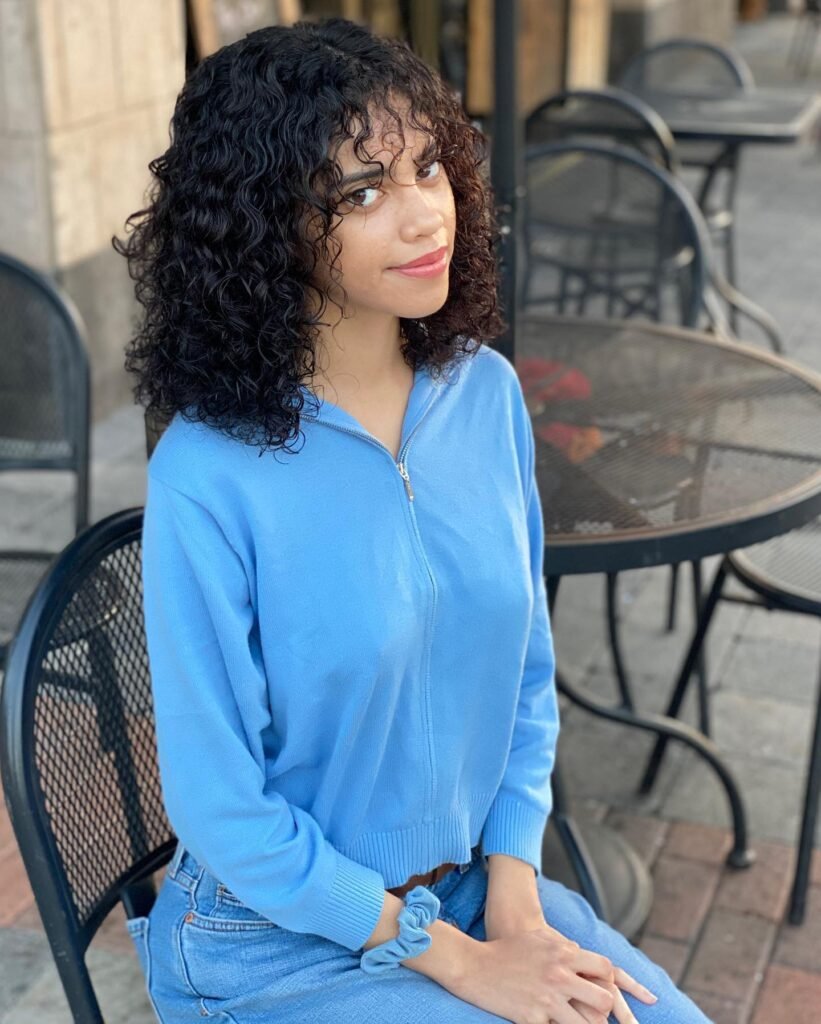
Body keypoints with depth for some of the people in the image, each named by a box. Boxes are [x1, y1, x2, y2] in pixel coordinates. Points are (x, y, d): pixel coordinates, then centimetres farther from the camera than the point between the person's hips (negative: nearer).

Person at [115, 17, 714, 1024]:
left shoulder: (486, 392, -6)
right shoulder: (207, 476, -23)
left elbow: (527, 676, 4)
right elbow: (221, 811, -16)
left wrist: (515, 896, -6)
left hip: (477, 879, 5)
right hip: (284, 940, -4)